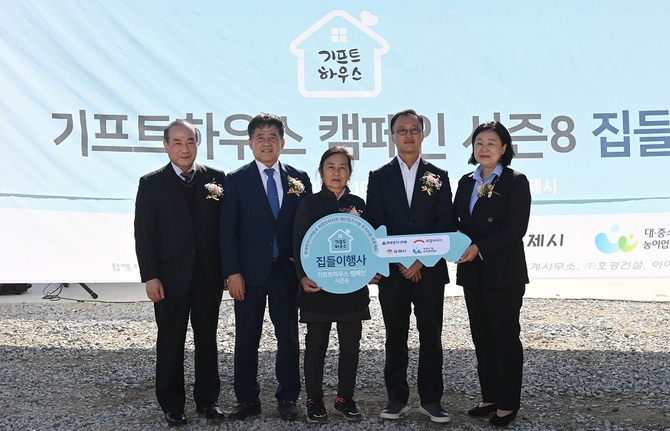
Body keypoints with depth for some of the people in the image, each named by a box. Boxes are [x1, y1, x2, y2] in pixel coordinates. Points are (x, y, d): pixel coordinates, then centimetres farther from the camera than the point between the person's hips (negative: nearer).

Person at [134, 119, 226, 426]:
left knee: (207, 339, 12)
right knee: (171, 342, 9)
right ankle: (172, 404, 23)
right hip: (171, 276, -2)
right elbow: (143, 234, -5)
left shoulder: (216, 178, 2)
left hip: (209, 275, 2)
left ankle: (207, 398, 25)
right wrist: (150, 277, -10)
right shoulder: (152, 183, -2)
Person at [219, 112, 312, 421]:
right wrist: (232, 272, -9)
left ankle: (288, 398, 20)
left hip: (288, 270, 2)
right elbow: (227, 230, -3)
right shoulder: (237, 179, 0)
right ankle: (247, 399, 18)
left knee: (289, 336, 8)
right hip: (249, 271, -1)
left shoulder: (299, 179, 6)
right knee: (246, 338, 6)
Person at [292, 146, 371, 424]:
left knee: (350, 345, 7)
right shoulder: (309, 204, 1)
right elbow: (298, 244, -2)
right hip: (318, 285, -2)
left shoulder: (358, 204, 9)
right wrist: (303, 277, -15)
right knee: (316, 346, 5)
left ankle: (345, 399, 20)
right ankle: (314, 400, 16)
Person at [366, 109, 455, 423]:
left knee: (431, 337, 4)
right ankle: (397, 399, 16)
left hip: (430, 270, 0)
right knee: (396, 338, 6)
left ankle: (431, 400, 14)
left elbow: (445, 224, 1)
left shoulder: (438, 176, 7)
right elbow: (375, 226, 0)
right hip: (392, 271, 0)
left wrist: (421, 259, -10)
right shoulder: (379, 177, 6)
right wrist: (400, 262, -10)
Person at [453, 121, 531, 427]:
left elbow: (516, 228, -14)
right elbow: (457, 221, 11)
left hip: (503, 272, -6)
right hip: (472, 273, 6)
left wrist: (479, 248, -22)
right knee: (482, 336, 12)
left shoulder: (515, 182, -6)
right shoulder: (466, 182, 12)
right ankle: (489, 397, 23)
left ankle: (508, 404, 12)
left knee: (505, 336, 2)